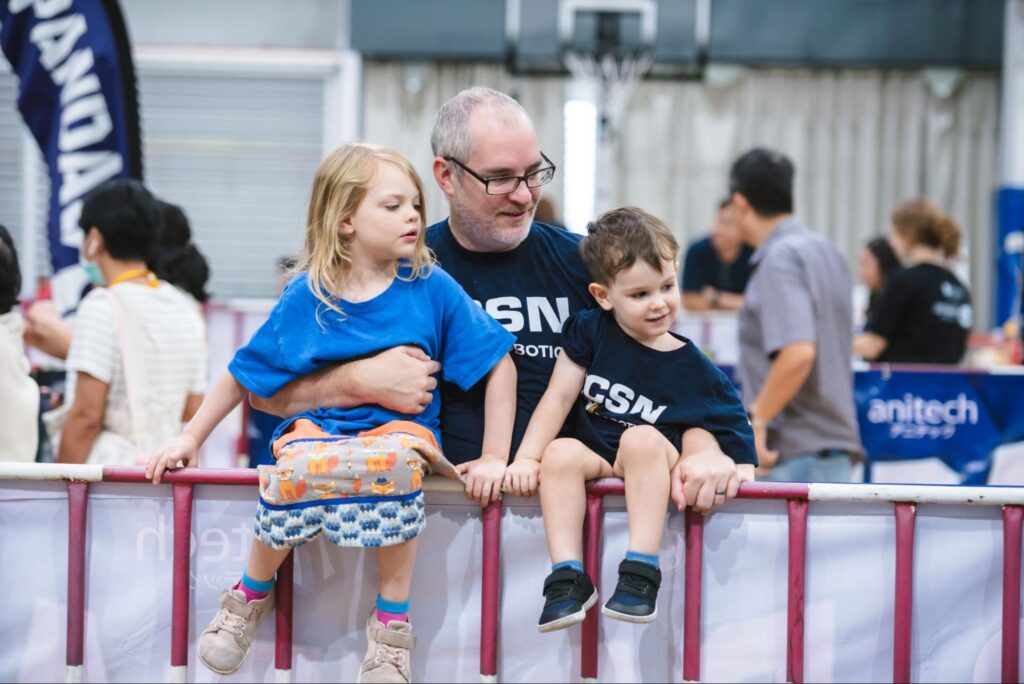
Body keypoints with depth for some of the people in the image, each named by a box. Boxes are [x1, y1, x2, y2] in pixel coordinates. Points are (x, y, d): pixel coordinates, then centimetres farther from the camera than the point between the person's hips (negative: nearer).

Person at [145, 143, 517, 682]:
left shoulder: (431, 288, -1)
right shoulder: (306, 297, 1)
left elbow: (498, 365, 2)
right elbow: (246, 373, 12)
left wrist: (495, 458, -4)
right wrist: (191, 438, 10)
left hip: (401, 428, -1)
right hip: (317, 428, 1)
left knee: (394, 461, -39)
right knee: (295, 469, -36)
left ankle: (392, 620, -23)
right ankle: (253, 594, -7)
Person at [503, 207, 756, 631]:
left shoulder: (694, 371, -4)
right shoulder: (590, 331, 1)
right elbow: (559, 397, -2)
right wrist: (526, 458, -10)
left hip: (654, 471, -2)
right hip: (596, 466, 2)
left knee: (642, 437, -32)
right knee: (559, 453, -28)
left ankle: (641, 571, -35)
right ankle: (568, 576, -30)